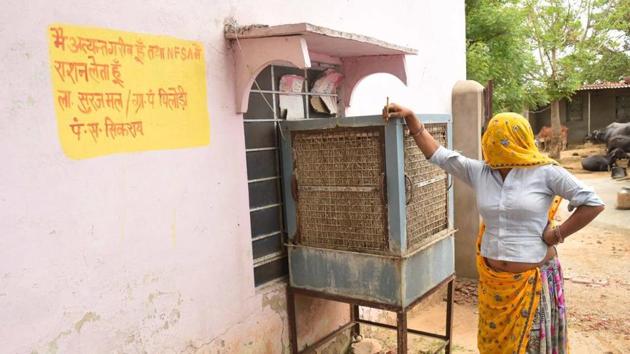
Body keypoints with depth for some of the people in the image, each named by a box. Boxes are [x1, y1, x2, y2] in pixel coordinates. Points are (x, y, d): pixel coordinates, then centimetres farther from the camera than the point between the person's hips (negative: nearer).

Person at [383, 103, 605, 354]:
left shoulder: (545, 172, -9)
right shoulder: (479, 172, 2)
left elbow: (593, 203, -6)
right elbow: (437, 154, 3)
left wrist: (556, 235, -9)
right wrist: (410, 117, -1)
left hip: (533, 279, -4)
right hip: (493, 279, 4)